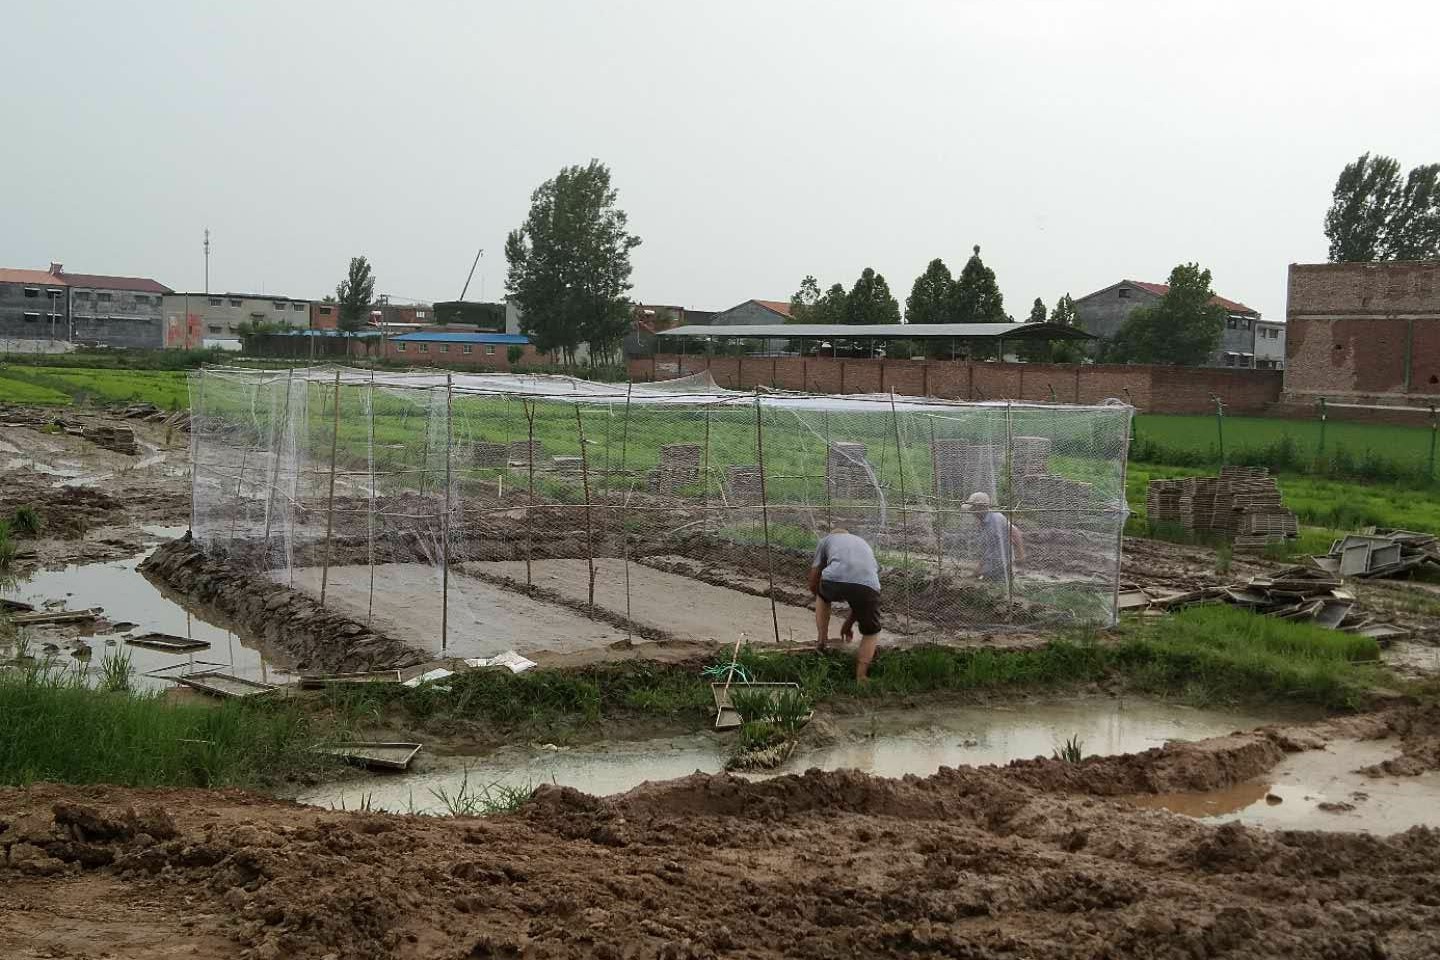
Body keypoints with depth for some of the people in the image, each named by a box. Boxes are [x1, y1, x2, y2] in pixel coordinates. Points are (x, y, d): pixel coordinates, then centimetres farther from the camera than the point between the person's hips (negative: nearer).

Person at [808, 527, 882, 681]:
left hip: (834, 581, -1)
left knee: (822, 596, 37)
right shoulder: (864, 545, 41)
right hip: (868, 586, 1)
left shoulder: (826, 540, 33)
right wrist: (848, 624, 52)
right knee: (871, 632, 25)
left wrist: (834, 596, 52)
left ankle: (822, 639, 30)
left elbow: (813, 585, 32)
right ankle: (860, 677, 13)